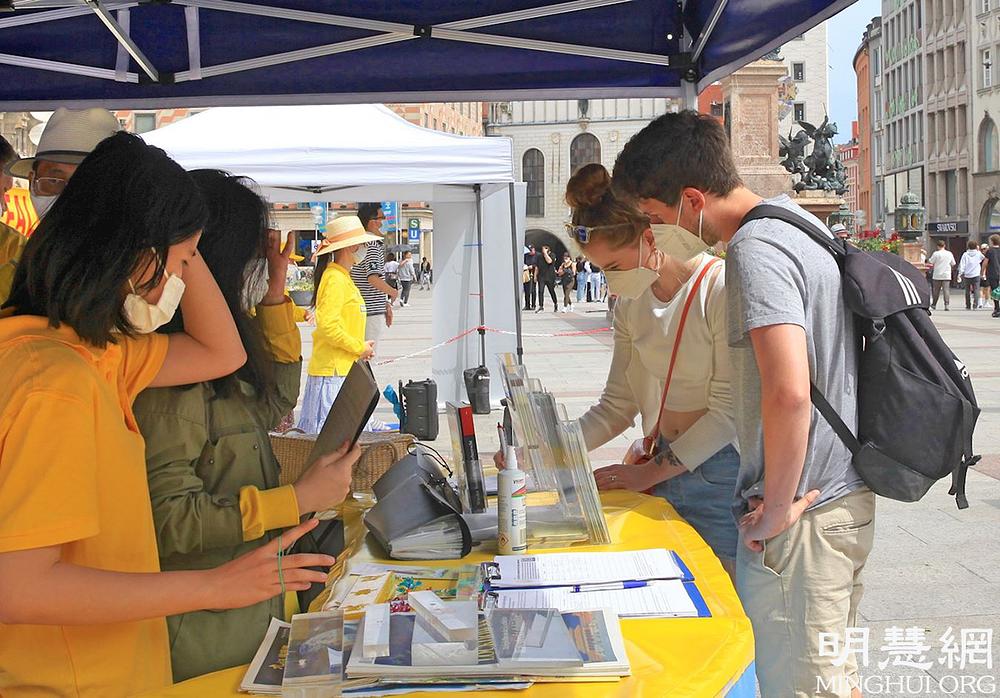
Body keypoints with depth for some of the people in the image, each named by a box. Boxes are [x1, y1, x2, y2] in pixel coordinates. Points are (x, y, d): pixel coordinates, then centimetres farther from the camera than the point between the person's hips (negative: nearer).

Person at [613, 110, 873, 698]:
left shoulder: (755, 250, -19)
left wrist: (776, 509, -19)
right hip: (851, 496, 10)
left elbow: (789, 392, -30)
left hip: (804, 516, -10)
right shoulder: (800, 220, 11)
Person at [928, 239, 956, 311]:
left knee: (936, 291, 9)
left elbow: (930, 262, -6)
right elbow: (953, 264, 13)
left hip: (937, 275, -2)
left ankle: (934, 305, 19)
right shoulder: (949, 254, 4)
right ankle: (947, 305, -11)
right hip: (947, 275, 2)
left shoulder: (936, 253, -8)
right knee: (946, 290, -1)